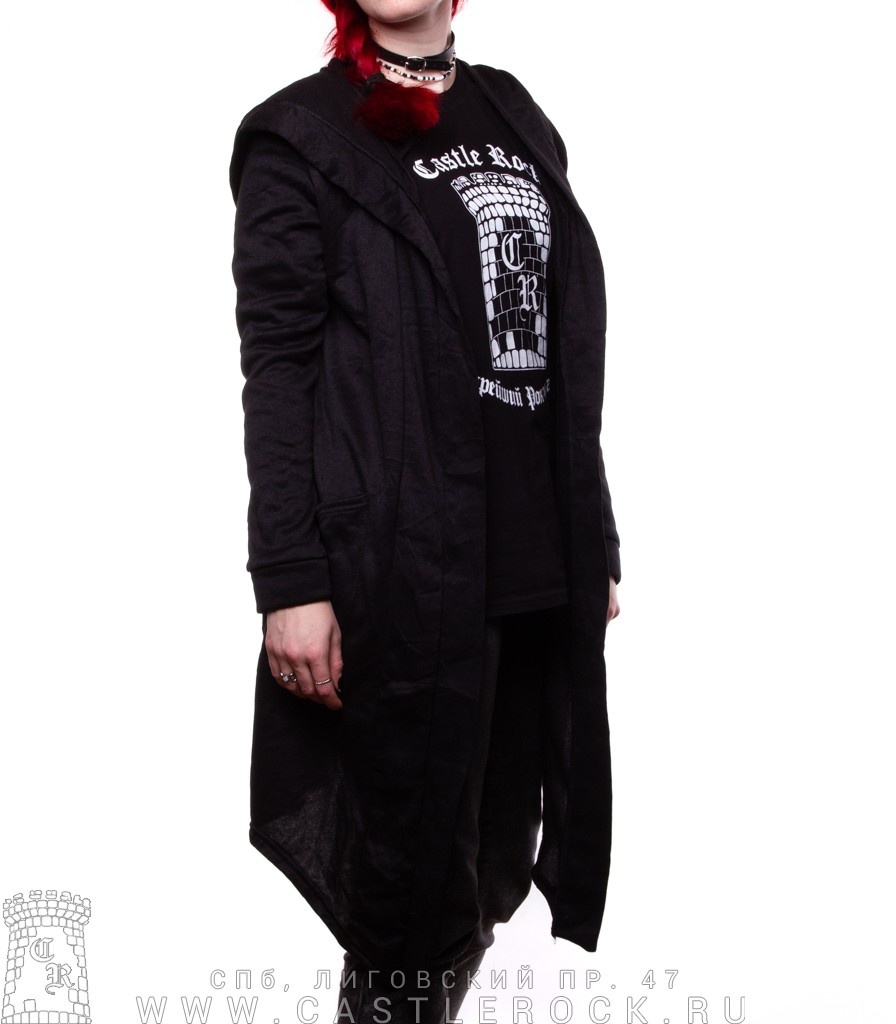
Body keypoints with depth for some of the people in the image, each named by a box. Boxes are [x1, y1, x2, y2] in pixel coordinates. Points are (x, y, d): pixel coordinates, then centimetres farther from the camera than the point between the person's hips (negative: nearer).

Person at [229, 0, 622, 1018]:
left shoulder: (517, 120, 18)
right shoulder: (299, 135, 2)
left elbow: (570, 361, 16)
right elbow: (277, 367, -6)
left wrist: (596, 544, 15)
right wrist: (289, 582, -13)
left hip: (545, 576, 5)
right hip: (405, 574, -5)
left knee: (501, 866, 11)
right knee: (417, 870, 2)